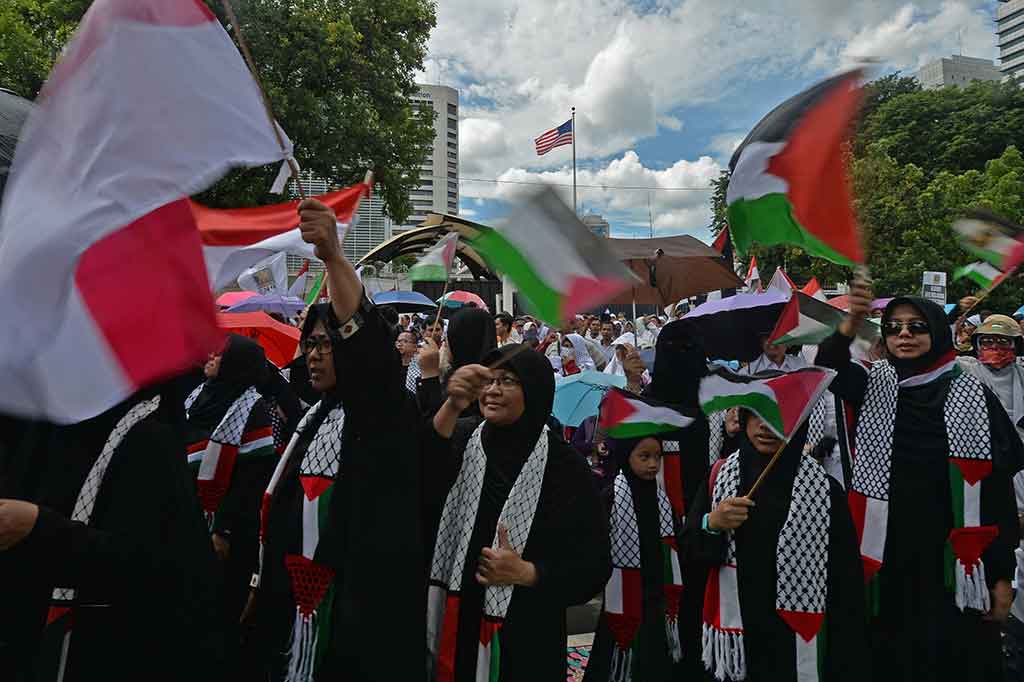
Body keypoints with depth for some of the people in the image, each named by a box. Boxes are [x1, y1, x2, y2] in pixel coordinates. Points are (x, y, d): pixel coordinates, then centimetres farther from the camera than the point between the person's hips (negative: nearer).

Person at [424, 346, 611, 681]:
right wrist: (451, 408, -35)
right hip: (455, 619, 3)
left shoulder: (564, 464, -9)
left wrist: (528, 573, -19)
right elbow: (418, 485, -23)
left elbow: (594, 563, -7)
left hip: (526, 632, -2)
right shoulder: (463, 437, -1)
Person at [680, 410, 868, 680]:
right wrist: (711, 524, -22)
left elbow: (845, 584, -10)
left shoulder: (825, 489, -11)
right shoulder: (719, 476, -5)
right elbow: (688, 554, -3)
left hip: (798, 641, -2)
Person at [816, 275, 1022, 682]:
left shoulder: (973, 396, -1)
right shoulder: (874, 388, 3)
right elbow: (826, 369, -18)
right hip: (889, 564, 1)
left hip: (954, 567, -1)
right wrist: (851, 321, -35)